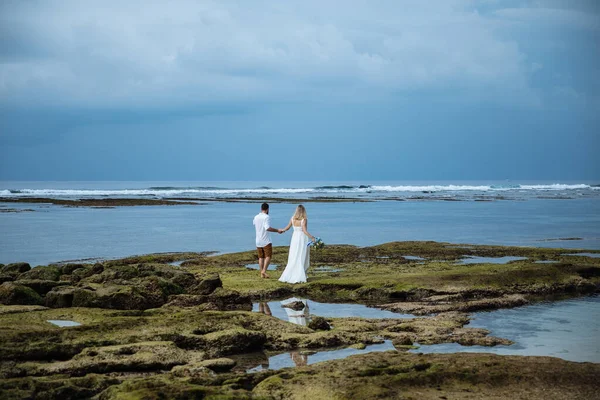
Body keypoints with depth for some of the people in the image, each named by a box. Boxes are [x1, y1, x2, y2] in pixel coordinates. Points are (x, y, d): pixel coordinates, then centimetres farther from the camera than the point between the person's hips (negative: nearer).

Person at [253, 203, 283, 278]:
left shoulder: (256, 217, 8)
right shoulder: (267, 217, -12)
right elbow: (267, 228, -25)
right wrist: (277, 230, -20)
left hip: (258, 241, 6)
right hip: (266, 241, -6)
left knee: (261, 257, 10)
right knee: (268, 256, -3)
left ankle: (261, 274, 8)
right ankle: (264, 270, -19)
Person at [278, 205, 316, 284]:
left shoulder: (293, 218, 0)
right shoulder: (304, 219, -13)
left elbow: (287, 227, 12)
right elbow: (304, 231, -21)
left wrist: (282, 230, 31)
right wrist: (311, 237, -22)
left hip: (294, 238, 5)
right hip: (302, 239, -5)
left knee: (293, 258, 12)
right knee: (301, 259, 1)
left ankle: (288, 276, 11)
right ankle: (299, 277, -1)